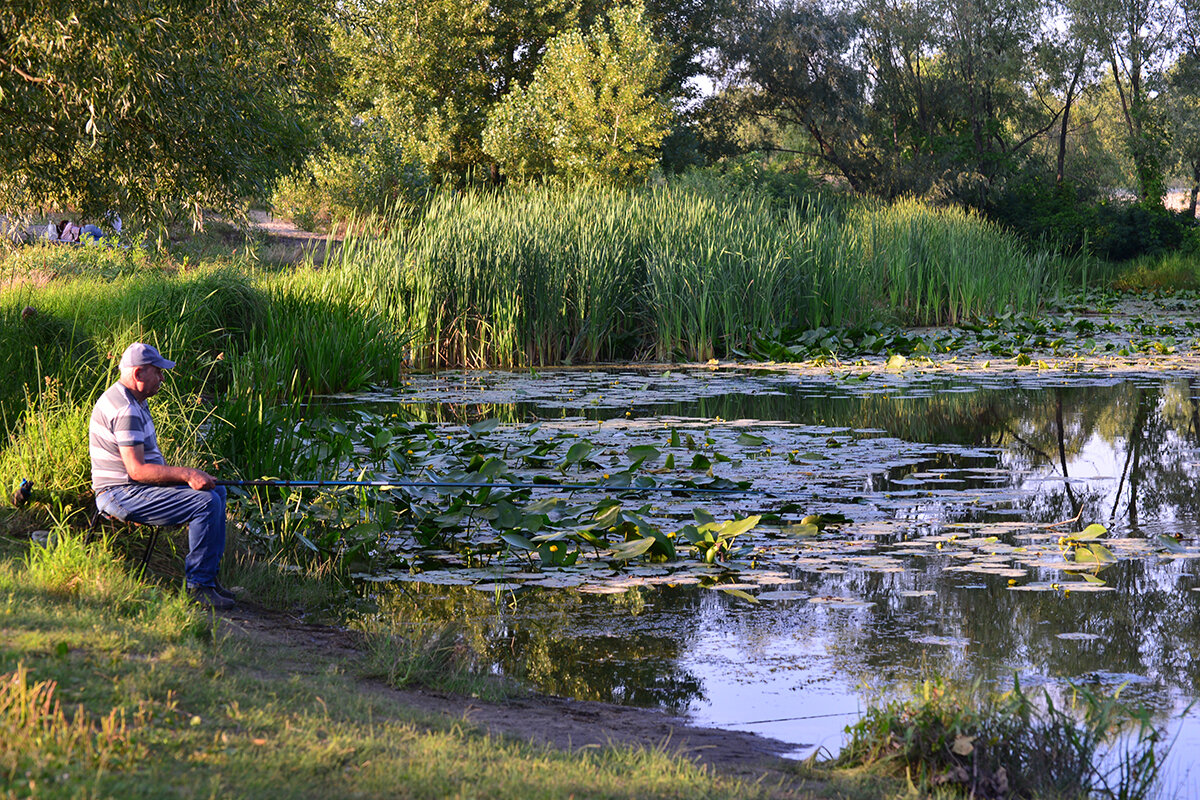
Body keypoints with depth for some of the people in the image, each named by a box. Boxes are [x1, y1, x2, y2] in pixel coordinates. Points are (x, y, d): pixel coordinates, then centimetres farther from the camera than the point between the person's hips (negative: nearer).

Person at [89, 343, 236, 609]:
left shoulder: (136, 402, 16)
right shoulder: (125, 410, -20)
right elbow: (137, 470, -26)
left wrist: (186, 475, 9)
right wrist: (186, 474, -24)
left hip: (135, 487, 11)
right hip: (122, 494, -11)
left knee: (216, 491, 13)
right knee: (206, 503, -23)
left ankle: (209, 575, 13)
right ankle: (198, 585, -18)